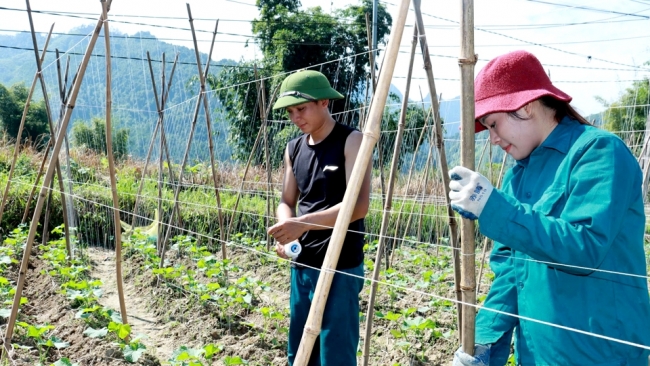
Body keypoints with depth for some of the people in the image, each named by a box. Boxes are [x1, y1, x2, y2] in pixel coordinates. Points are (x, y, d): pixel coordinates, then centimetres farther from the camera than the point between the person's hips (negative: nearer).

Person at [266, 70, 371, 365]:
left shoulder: (351, 141, -10)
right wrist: (284, 232, -8)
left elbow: (359, 205, -19)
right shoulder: (294, 148, 10)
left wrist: (303, 224, -27)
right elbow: (287, 202, 14)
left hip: (340, 267, -7)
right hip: (301, 265, 7)